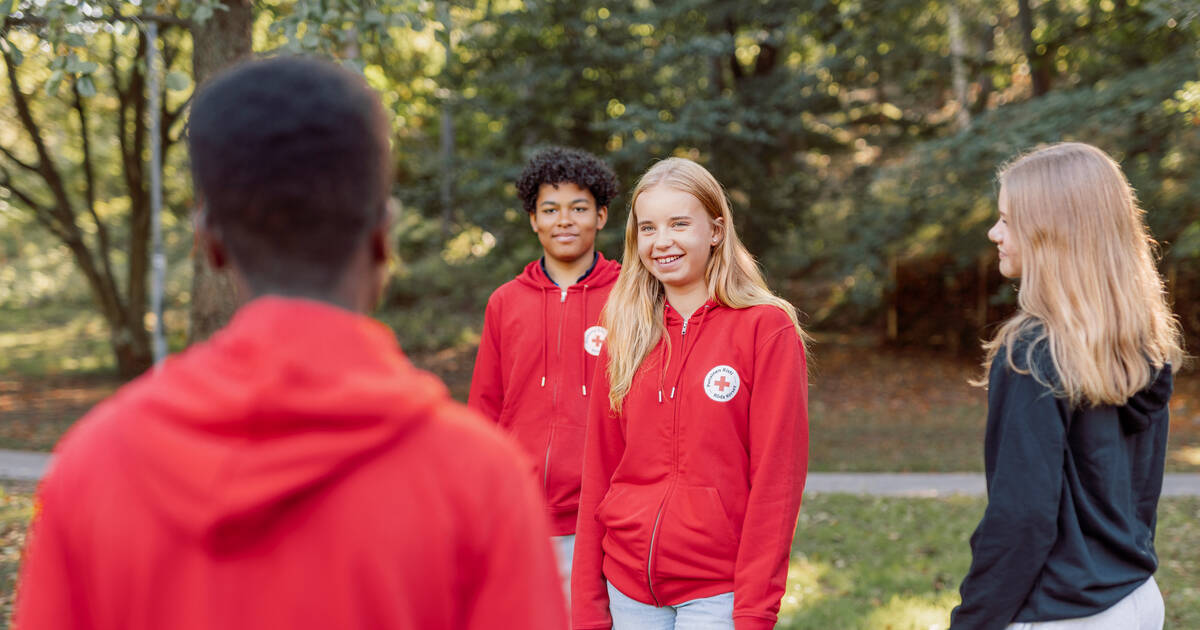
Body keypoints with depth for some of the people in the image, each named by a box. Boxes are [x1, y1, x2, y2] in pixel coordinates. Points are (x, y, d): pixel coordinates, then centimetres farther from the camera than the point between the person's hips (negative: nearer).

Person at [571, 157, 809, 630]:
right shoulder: (624, 334, 7)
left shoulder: (767, 328, -5)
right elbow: (598, 473, 8)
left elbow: (776, 476, -9)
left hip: (717, 590, -4)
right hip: (628, 585, 4)